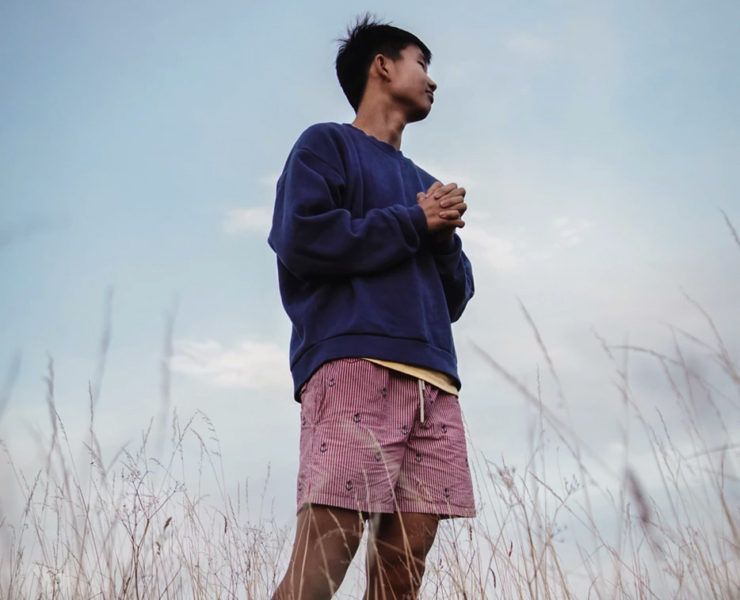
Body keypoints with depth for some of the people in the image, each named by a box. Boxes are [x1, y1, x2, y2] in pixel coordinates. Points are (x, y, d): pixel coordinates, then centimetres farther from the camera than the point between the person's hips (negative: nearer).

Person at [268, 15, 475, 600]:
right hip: (353, 364, -6)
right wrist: (415, 221, 0)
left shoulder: (423, 184, 30)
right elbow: (302, 239, -8)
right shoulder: (327, 144, 11)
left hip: (434, 381, 7)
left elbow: (455, 297, 26)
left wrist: (444, 233, 5)